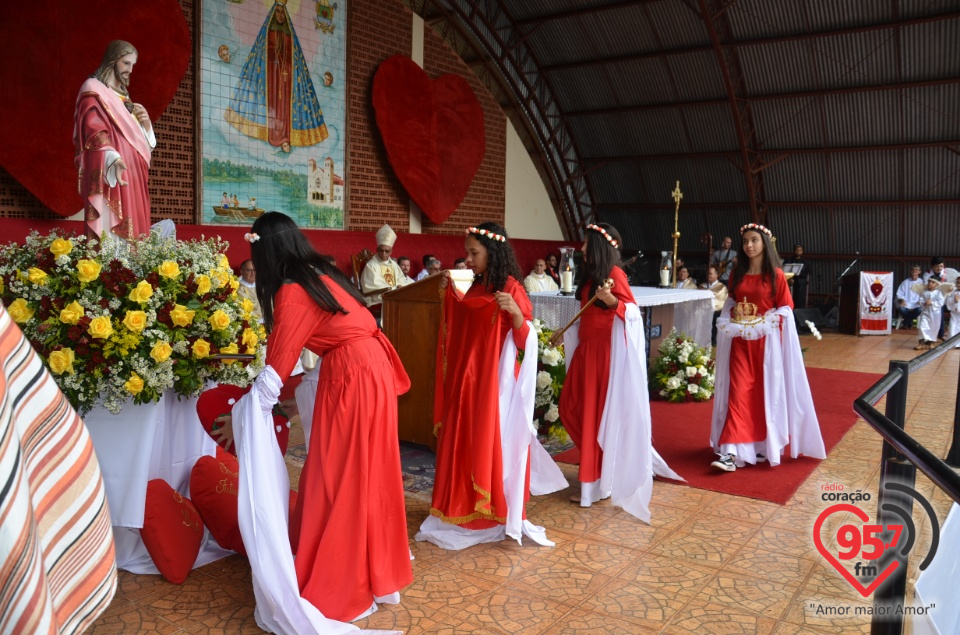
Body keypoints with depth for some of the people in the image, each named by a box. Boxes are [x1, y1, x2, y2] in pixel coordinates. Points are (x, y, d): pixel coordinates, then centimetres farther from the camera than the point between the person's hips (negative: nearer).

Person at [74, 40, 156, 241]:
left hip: (131, 173, 8)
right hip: (109, 172, -8)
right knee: (111, 230, -14)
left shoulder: (122, 94, 22)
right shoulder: (93, 89, -2)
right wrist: (113, 160, -32)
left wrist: (145, 122, 2)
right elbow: (94, 130, -15)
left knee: (131, 224, 4)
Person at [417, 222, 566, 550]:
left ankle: (498, 514, 14)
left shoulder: (510, 288, -13)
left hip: (493, 382, -8)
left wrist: (516, 312, -35)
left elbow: (525, 340, -17)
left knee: (492, 444, 0)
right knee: (464, 443, 14)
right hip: (466, 379, 8)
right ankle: (466, 509, 28)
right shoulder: (476, 288, 10)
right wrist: (449, 291, 17)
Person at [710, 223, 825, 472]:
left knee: (766, 391, 4)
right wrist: (732, 322, -1)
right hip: (740, 340, 3)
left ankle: (765, 445, 19)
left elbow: (785, 309, -3)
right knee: (738, 391, -4)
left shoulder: (776, 274, -4)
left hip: (767, 340, -2)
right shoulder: (737, 273, 8)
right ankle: (732, 453, -9)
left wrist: (762, 323, -14)